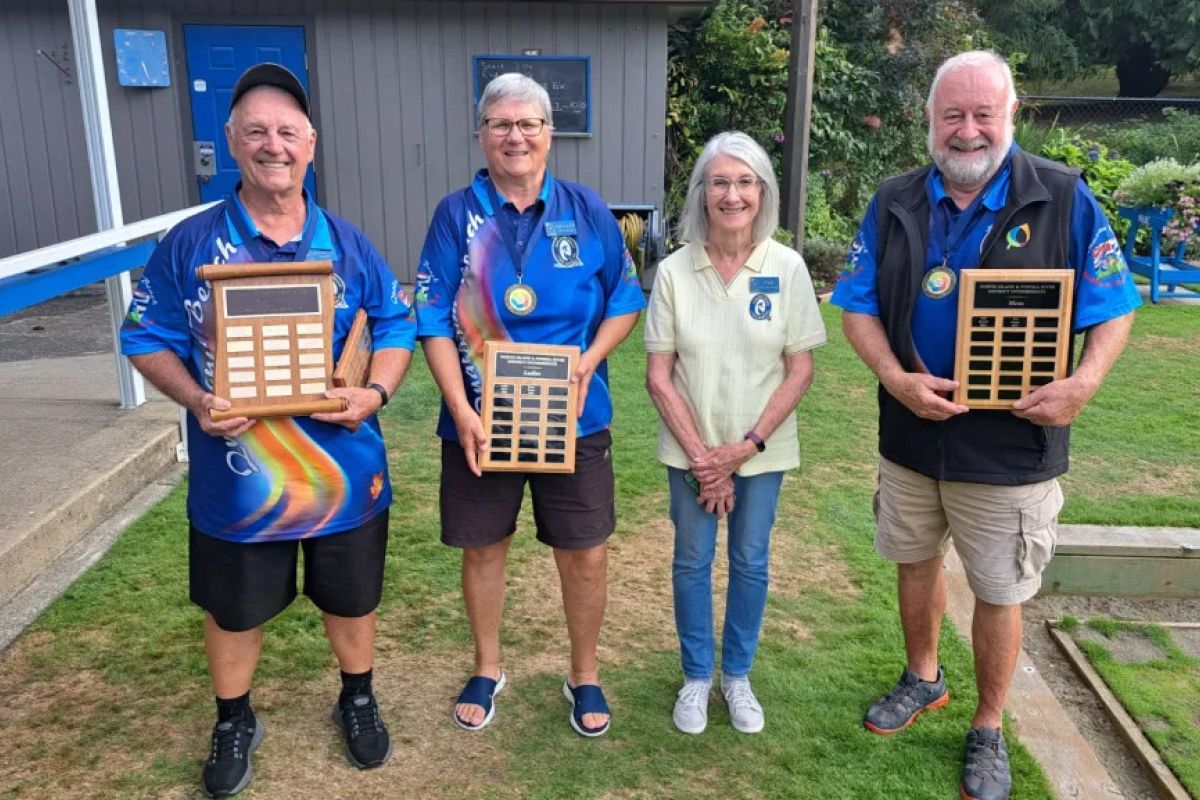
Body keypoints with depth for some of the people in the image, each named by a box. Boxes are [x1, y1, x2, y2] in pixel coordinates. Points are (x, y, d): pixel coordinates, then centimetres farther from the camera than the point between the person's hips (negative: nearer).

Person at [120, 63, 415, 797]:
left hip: (343, 468, 1)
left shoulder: (347, 244, 0)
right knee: (234, 611, 17)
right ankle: (234, 721, 43)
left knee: (352, 600, 18)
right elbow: (148, 339, -1)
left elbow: (396, 328, 4)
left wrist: (376, 392, -15)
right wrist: (195, 400, -19)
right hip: (237, 475, -1)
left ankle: (358, 700, 45)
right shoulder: (190, 244, -5)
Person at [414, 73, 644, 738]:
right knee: (482, 547, 14)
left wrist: (589, 360, -13)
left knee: (585, 553, 7)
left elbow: (626, 299, 5)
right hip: (480, 416, 0)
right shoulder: (456, 214, -3)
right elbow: (434, 321, -6)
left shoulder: (586, 210, 1)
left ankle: (584, 676, 31)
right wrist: (461, 411, -16)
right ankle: (487, 668, 38)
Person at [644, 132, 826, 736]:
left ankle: (737, 676, 34)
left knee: (751, 562, 12)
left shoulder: (787, 268, -8)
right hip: (691, 450, 0)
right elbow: (658, 375, -7)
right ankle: (696, 677, 32)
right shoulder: (674, 271, -7)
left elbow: (800, 371, -6)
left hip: (762, 450, 0)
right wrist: (701, 456, -11)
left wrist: (747, 446, -12)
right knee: (692, 561, 11)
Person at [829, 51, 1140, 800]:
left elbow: (1114, 306, -4)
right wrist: (895, 378, -17)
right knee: (916, 564, 20)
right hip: (911, 436, 3)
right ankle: (923, 677, 46)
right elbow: (859, 306, 1)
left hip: (1012, 447, -3)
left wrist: (1083, 383, -23)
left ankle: (989, 730, 32)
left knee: (1000, 595, 10)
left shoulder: (1064, 198, -8)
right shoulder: (895, 203, 0)